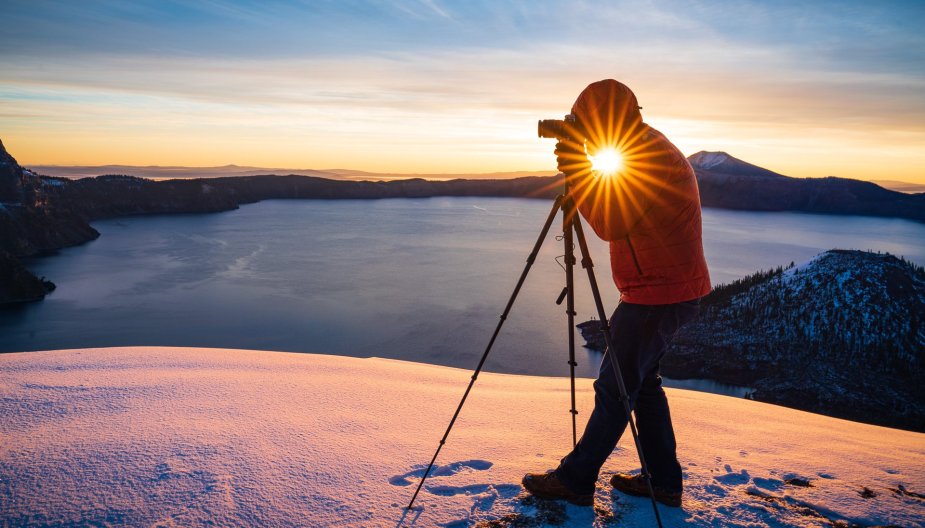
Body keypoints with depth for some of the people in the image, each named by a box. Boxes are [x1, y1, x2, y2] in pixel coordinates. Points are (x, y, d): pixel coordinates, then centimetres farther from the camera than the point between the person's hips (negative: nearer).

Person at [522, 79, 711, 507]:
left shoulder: (652, 158, -19)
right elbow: (618, 216, 18)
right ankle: (663, 480, 25)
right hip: (672, 291, 11)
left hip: (658, 294, -11)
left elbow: (611, 222, -25)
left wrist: (575, 170, -19)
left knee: (615, 387, -3)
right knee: (642, 380, 16)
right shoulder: (648, 151, 13)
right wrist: (582, 172, 7)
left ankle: (575, 479, 9)